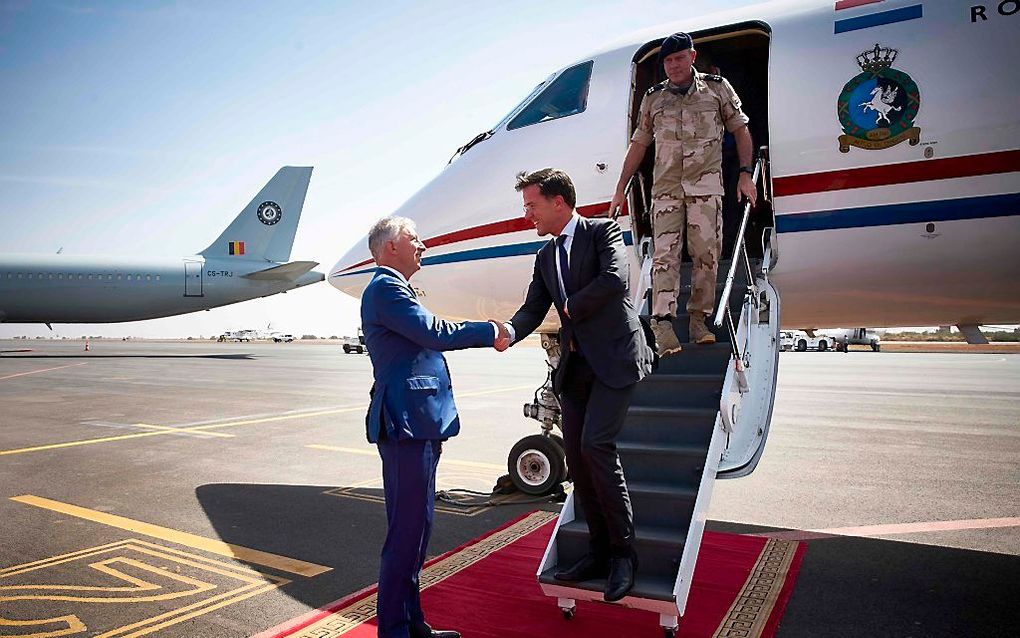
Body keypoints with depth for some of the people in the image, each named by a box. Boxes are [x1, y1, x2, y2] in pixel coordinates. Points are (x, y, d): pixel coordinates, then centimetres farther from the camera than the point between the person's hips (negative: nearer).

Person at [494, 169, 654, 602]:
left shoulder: (602, 231, -3)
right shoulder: (545, 256, 16)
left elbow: (615, 279, -21)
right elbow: (532, 310, 10)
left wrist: (571, 307, -8)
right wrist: (507, 333, -11)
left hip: (614, 358, -7)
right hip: (574, 366, 7)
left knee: (595, 445, -18)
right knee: (577, 458, 4)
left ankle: (623, 553, -1)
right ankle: (600, 553, 18)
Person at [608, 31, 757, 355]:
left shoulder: (717, 87, 12)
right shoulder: (653, 98, 17)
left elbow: (740, 130, 14)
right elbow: (638, 144, 18)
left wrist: (745, 174, 3)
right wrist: (620, 189, 13)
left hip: (706, 185, -1)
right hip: (665, 186, 1)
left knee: (706, 252, -5)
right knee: (664, 252, -11)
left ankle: (699, 320, 6)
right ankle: (662, 323, -18)